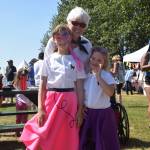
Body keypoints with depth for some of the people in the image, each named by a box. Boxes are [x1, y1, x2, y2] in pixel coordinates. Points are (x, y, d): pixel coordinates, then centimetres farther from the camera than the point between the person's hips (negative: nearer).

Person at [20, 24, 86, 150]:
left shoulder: (76, 61, 5)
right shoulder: (48, 60, 4)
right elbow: (42, 86, 2)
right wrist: (40, 109, -6)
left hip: (70, 102, 1)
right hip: (52, 101, 0)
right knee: (47, 139, 0)